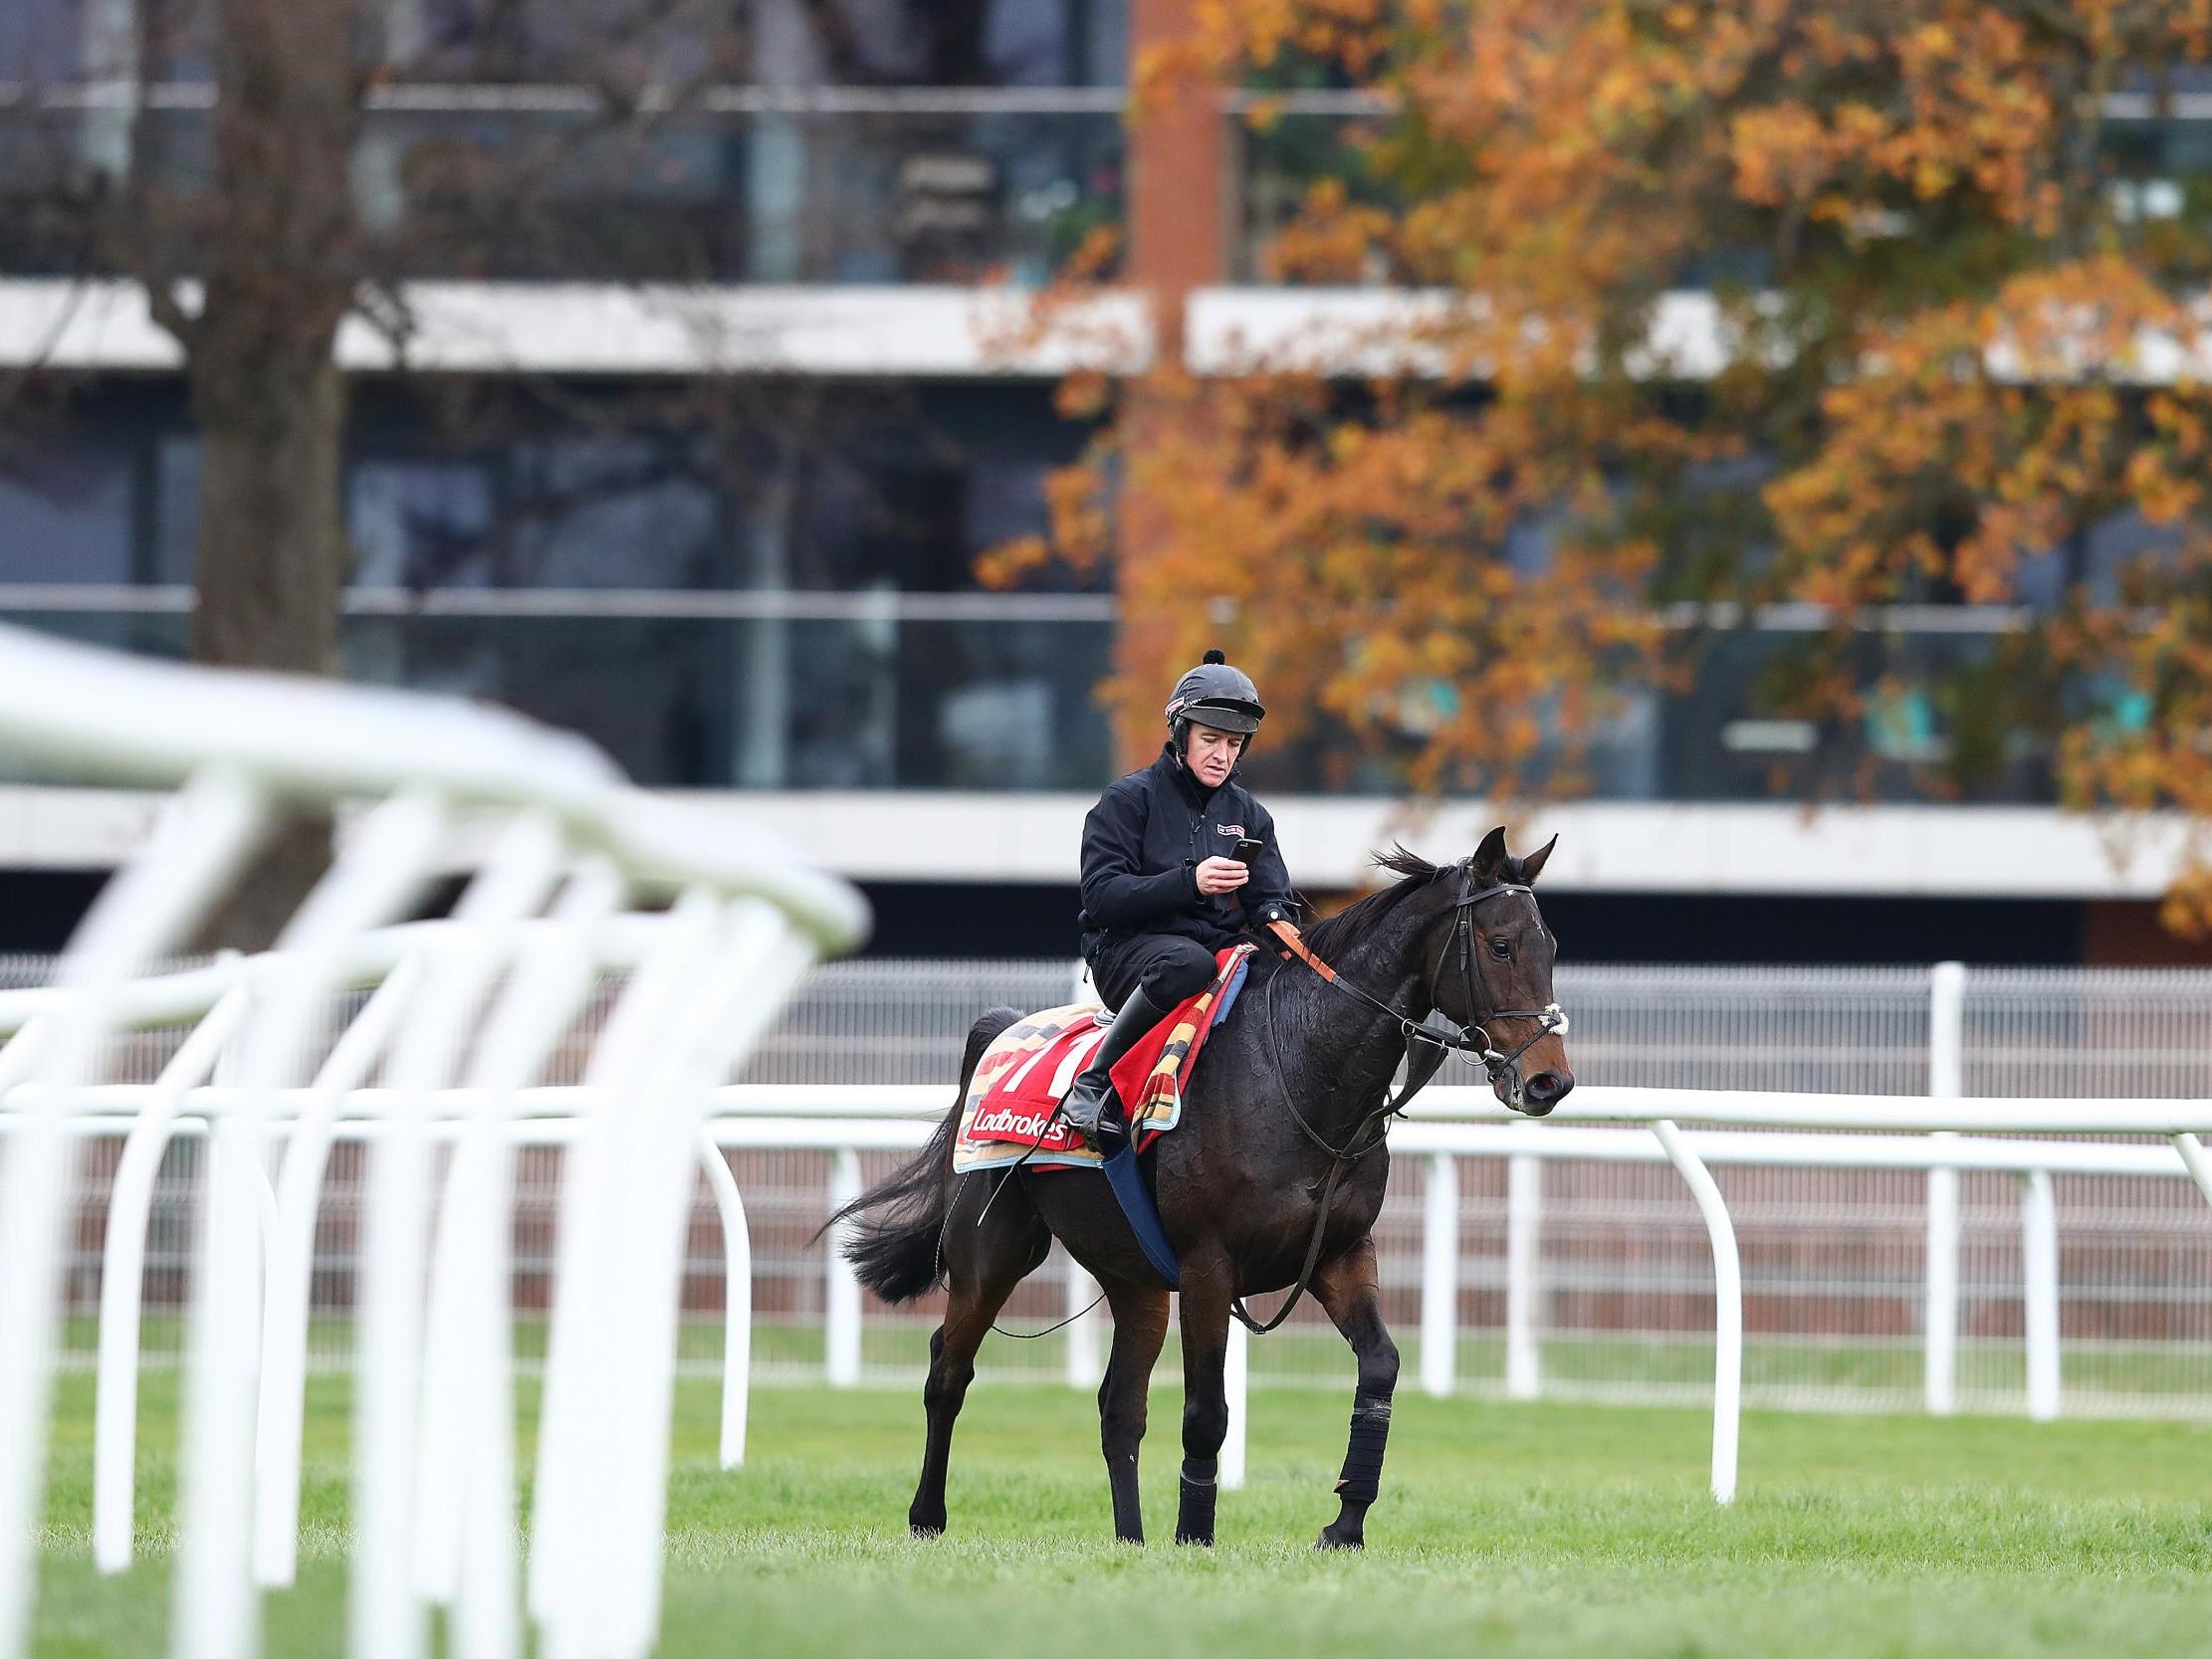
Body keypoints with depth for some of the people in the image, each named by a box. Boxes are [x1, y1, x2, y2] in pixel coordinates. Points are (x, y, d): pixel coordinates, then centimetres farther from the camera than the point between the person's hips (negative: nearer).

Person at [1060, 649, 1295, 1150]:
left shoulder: (1248, 813, 17)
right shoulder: (1129, 799, 0)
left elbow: (1269, 899, 13)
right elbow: (1102, 896, -10)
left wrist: (1275, 921, -14)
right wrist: (1190, 882, -23)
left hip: (1221, 944, 5)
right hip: (1125, 950, -5)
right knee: (1187, 961, -41)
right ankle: (1094, 1082, -33)